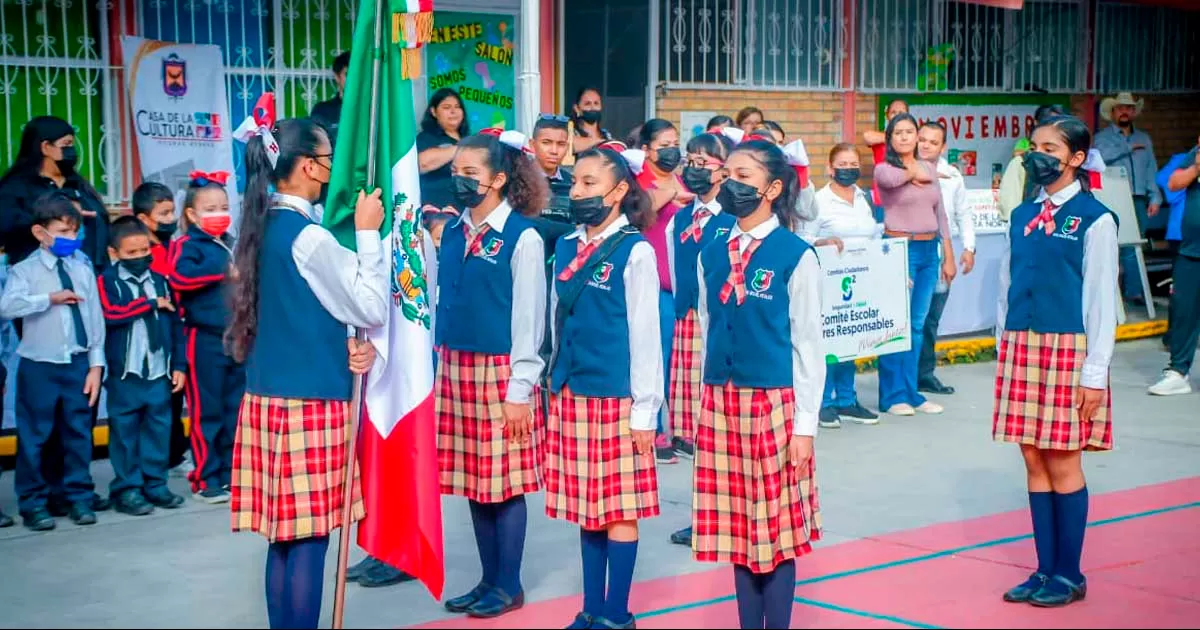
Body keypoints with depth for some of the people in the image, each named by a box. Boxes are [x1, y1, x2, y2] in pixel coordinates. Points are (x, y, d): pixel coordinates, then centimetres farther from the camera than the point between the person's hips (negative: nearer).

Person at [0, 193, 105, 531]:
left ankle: (78, 497, 22)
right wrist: (49, 298, -23)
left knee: (78, 433, 10)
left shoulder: (83, 268, 3)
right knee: (34, 437, 5)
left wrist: (96, 363, 1)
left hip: (77, 364, 3)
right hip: (39, 366, -2)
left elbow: (95, 316, 4)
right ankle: (33, 503, 16)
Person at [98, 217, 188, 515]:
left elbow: (175, 324, 11)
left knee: (159, 428, 8)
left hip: (159, 371, 4)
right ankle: (127, 488, 11)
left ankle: (155, 484, 18)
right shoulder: (108, 280, -3)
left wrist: (179, 364, 7)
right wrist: (151, 303, -13)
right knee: (125, 431, 3)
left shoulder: (160, 280, 9)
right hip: (124, 372, -4)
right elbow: (110, 313, -21)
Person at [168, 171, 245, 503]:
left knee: (236, 412, 11)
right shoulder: (186, 245, -6)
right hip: (205, 339, -6)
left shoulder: (233, 245, 14)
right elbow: (179, 277, -26)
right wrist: (223, 271, -24)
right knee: (207, 413, 0)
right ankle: (206, 480, 7)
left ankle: (230, 473, 22)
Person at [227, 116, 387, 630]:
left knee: (285, 535, 12)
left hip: (268, 396, 8)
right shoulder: (308, 237, -16)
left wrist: (348, 344, 3)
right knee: (309, 539, -1)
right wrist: (368, 233, -7)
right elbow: (373, 308, -11)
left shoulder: (264, 227, 10)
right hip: (310, 402, -8)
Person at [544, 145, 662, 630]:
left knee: (619, 510, 2)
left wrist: (645, 410, -10)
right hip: (571, 396, 6)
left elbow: (645, 334, -8)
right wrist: (558, 388, 14)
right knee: (586, 508, 12)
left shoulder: (634, 251, -8)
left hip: (616, 399, -6)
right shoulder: (565, 249, 9)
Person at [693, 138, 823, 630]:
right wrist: (710, 404, 12)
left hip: (774, 404, -5)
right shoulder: (712, 256, 8)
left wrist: (804, 424, -7)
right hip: (722, 404, 5)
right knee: (738, 527, 10)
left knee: (779, 529, 3)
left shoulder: (795, 256, -7)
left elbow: (808, 344, -6)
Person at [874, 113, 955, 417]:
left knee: (917, 325, 9)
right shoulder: (884, 168, -2)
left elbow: (940, 213, 14)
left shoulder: (929, 169, 13)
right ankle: (892, 395, 5)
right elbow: (888, 179, -28)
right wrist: (914, 173, -8)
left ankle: (911, 392, 16)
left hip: (929, 250, 5)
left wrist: (948, 256, 11)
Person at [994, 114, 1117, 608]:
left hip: (1067, 349, -5)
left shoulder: (1094, 219, -6)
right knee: (1034, 461, 8)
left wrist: (1095, 373, -11)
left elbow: (1102, 298, -8)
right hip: (1021, 346, 5)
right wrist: (1004, 354, 11)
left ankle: (1069, 574, 12)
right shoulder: (1022, 217, 11)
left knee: (1062, 462, 0)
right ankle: (1045, 569, 17)